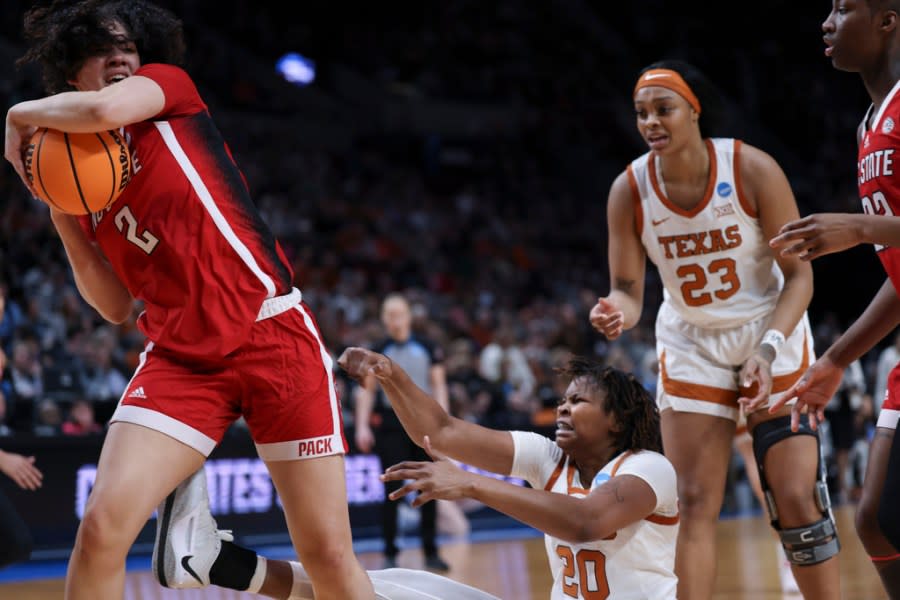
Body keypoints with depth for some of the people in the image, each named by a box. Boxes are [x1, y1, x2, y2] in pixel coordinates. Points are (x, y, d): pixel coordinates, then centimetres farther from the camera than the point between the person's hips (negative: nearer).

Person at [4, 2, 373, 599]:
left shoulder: (169, 84, 6)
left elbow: (104, 110, -20)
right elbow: (116, 305, 14)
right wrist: (63, 219, 3)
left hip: (274, 334, -3)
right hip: (181, 357, 3)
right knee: (101, 526, -18)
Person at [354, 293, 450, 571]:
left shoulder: (428, 348, 6)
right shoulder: (377, 352, 3)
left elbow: (438, 385, 6)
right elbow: (366, 390, 2)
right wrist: (362, 426, -8)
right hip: (391, 423, -2)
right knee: (392, 490, -3)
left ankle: (431, 552, 11)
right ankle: (390, 553, 4)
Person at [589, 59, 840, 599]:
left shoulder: (753, 170, -19)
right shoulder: (629, 190, -12)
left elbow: (799, 274, -14)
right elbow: (628, 289, -7)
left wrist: (768, 349, -27)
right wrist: (618, 313, -32)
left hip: (772, 335, -2)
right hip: (691, 346, 2)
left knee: (796, 496, -7)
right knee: (696, 504, -3)